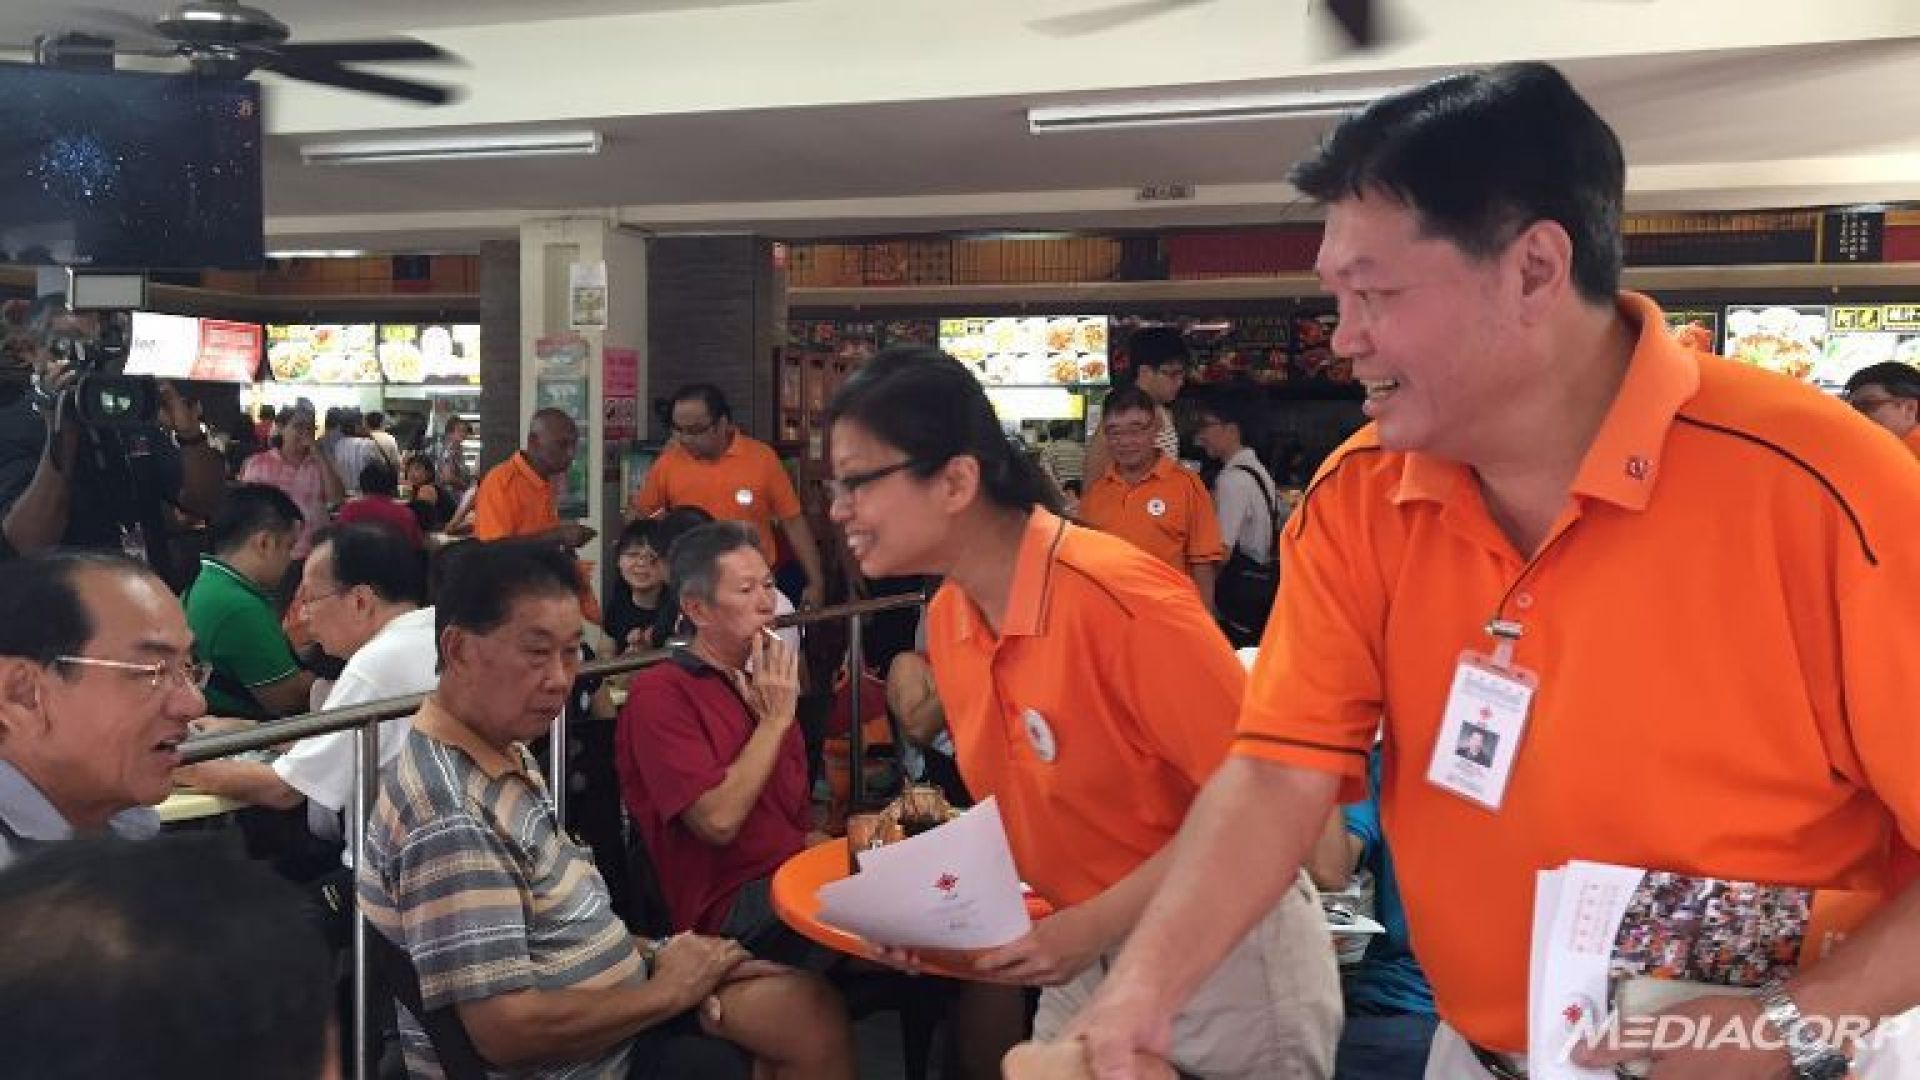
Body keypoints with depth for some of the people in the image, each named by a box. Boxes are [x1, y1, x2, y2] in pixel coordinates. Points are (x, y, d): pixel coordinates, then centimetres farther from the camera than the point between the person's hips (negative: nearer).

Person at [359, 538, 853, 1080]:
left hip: (609, 1014, 9)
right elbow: (507, 1029, -29)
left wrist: (648, 953, -1)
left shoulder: (504, 752, 5)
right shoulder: (451, 817, -27)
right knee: (806, 1016, -6)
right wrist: (669, 991, -17)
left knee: (811, 1013, 0)